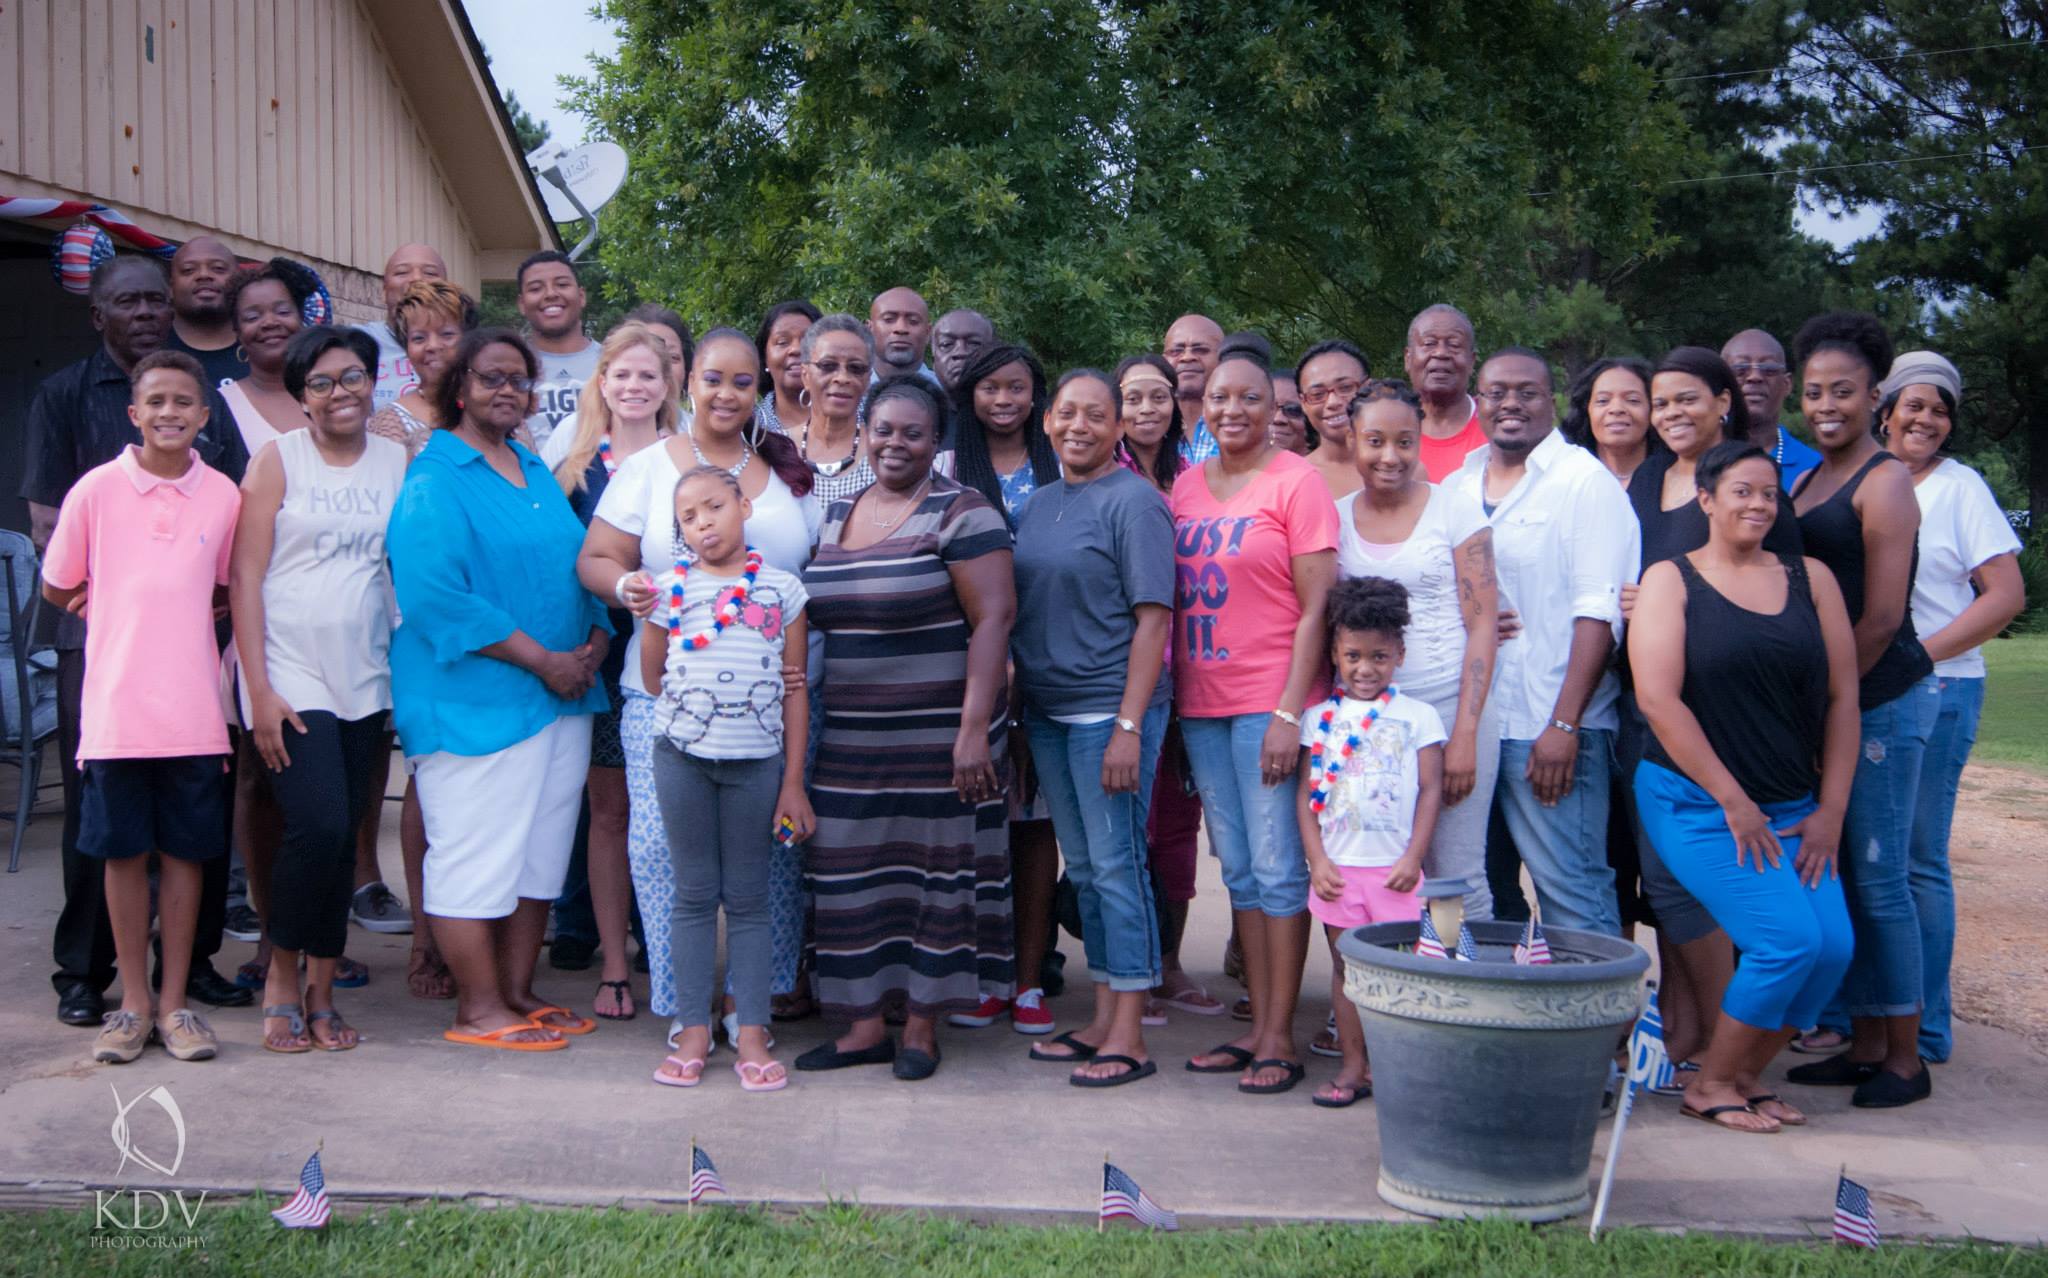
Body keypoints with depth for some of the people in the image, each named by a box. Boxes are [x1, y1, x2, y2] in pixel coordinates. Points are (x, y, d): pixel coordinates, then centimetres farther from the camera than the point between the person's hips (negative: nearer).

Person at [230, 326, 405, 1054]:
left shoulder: (399, 462, 8)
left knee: (344, 838, 5)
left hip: (364, 679, 3)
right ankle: (281, 976, 7)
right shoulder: (278, 459, 0)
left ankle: (320, 992, 17)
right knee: (317, 826, -15)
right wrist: (260, 691, -10)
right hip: (290, 678, -3)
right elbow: (245, 578, -3)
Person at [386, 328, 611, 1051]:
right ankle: (479, 1010, 8)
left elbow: (580, 563, 20)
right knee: (476, 854, -2)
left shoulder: (536, 471, 16)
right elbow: (436, 595, -19)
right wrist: (542, 660, -18)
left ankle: (517, 992, 22)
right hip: (473, 700, -8)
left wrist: (594, 645, 0)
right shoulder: (435, 480, -9)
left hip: (560, 694, 8)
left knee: (540, 848, 12)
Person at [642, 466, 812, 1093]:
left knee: (748, 897, 4)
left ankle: (751, 1034, 8)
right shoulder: (670, 588, 3)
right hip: (682, 756, 1)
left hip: (757, 759, 0)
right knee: (694, 893, 6)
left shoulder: (781, 589, 2)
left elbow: (795, 689, 2)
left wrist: (794, 782, 0)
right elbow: (652, 677, 12)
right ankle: (694, 1030, 12)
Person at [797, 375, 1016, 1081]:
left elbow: (993, 619, -14)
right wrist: (807, 725, 14)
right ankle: (865, 1023, 19)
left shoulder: (961, 513, -8)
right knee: (856, 876, 8)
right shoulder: (836, 516, 13)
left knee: (936, 870, 2)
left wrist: (974, 729, -20)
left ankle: (922, 1026, 14)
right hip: (850, 738, 6)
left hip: (937, 734, -6)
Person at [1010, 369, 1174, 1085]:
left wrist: (1128, 727, -19)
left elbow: (1154, 618, -12)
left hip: (1109, 709, -7)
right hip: (1046, 711, 7)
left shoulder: (1133, 501, -7)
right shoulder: (1038, 504, 14)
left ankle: (1128, 1038, 1)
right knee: (1082, 866, 12)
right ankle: (1102, 1020, 21)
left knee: (1116, 863, -5)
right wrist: (1013, 713, 11)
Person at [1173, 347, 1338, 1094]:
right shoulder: (1186, 487, 11)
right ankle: (1258, 1025, 19)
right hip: (1200, 702, 6)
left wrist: (1290, 711, -15)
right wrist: (1169, 699, 8)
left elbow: (1316, 608, -9)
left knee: (1276, 865, -3)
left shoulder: (1295, 481, -6)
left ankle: (1280, 1038, 4)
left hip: (1268, 702, -6)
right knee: (1238, 867, 11)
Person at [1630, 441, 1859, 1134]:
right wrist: (1733, 801, -13)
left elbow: (1841, 697, 8)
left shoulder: (1810, 578, 10)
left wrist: (1830, 810, 1)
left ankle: (1743, 1076, 13)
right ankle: (1708, 1084, 5)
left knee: (1833, 946, -8)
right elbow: (1658, 697, -11)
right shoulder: (1670, 578, -2)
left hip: (1792, 808, 5)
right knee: (1788, 939, -16)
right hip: (1696, 802, -5)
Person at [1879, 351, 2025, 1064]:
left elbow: (2007, 595, -5)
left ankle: (1924, 1030, 6)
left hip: (1935, 691, -4)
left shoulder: (1960, 489, -1)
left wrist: (1920, 652, -13)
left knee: (1917, 860, -3)